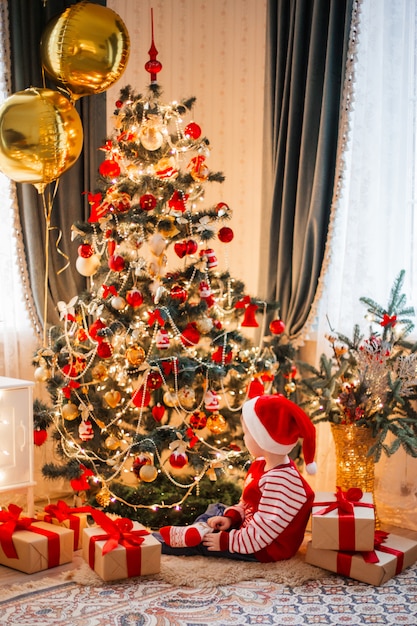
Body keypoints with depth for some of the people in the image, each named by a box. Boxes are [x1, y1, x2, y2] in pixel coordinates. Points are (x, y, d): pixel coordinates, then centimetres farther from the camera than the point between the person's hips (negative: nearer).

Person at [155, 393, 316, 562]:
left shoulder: (279, 481, -32)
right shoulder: (261, 465, 2)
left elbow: (263, 531, -31)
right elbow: (247, 503, 14)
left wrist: (227, 541, -23)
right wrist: (231, 517, -4)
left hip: (267, 549, -10)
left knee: (200, 541, -10)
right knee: (216, 509, 20)